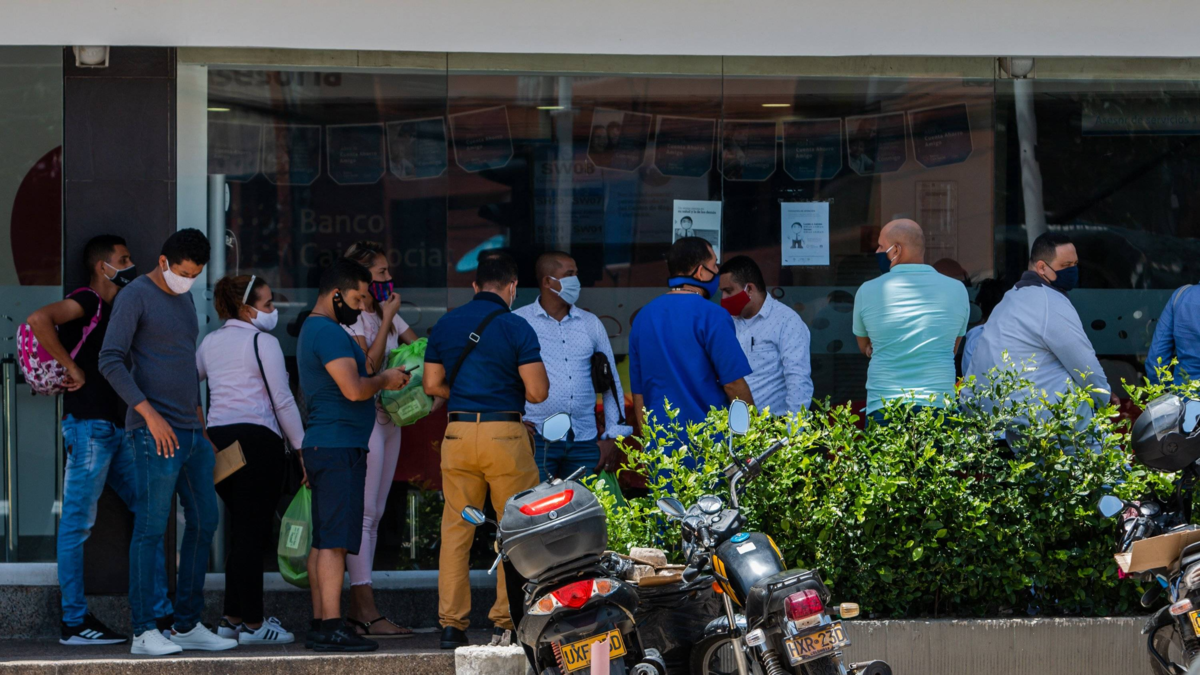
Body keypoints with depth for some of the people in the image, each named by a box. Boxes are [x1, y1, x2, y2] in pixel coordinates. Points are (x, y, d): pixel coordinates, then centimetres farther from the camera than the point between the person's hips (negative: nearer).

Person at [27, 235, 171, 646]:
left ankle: (161, 612, 12)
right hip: (88, 425, -10)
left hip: (116, 426, 10)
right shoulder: (86, 303, -8)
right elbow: (39, 320, -26)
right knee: (78, 523, -5)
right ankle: (74, 623, -3)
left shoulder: (113, 310, 20)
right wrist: (71, 368, -21)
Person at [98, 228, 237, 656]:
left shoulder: (185, 300, 18)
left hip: (191, 432, 9)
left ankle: (188, 625, 16)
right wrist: (150, 414, -19)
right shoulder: (136, 296, -7)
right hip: (154, 432, -9)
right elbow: (110, 361, -14)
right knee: (151, 528, -8)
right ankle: (144, 632, -6)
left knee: (203, 522, 9)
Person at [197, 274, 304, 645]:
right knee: (253, 531, -4)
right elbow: (283, 401, -7)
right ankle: (253, 623, -4)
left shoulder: (210, 342, 16)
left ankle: (232, 618, 15)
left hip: (216, 437, 7)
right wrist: (301, 445, -3)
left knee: (240, 530, 15)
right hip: (256, 436, -7)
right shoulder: (263, 342, -5)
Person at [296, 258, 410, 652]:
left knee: (323, 541, 9)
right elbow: (354, 389, -21)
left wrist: (381, 378, 14)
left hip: (323, 446, 11)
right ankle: (331, 627, -16)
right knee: (334, 541, -13)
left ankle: (319, 625, 10)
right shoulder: (330, 333, -13)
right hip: (338, 446, -11)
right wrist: (384, 381, -4)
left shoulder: (314, 331, 21)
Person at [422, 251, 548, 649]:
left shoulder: (445, 325, 8)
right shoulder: (516, 328, -5)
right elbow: (537, 392, -9)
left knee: (455, 530, 6)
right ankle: (506, 623, 1)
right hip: (505, 434, -4)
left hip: (458, 434, 4)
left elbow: (432, 385, 11)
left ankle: (451, 624, 4)